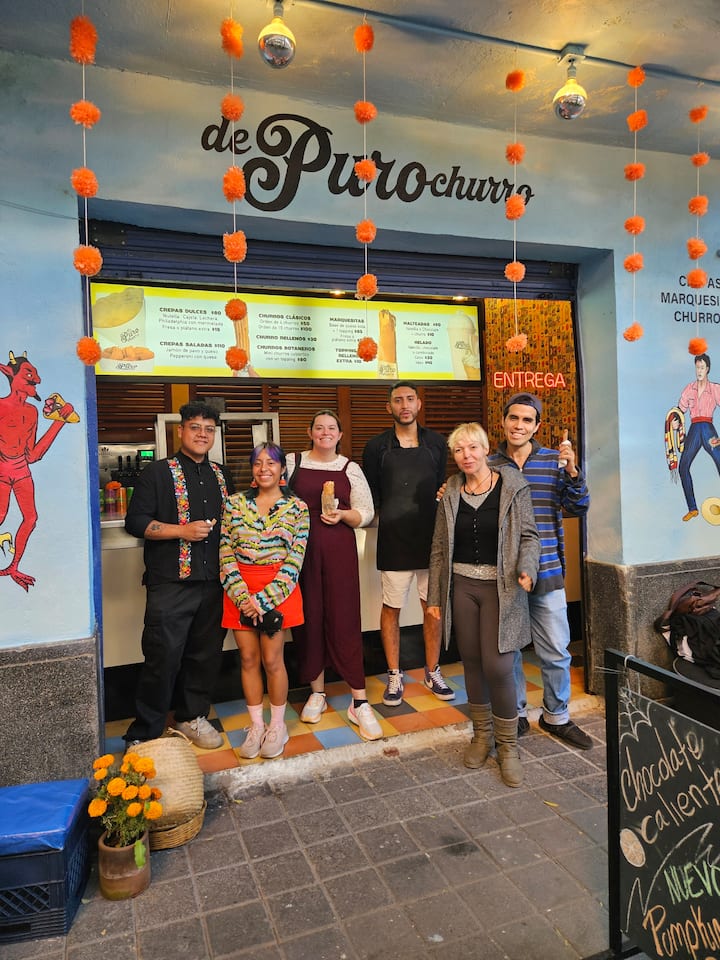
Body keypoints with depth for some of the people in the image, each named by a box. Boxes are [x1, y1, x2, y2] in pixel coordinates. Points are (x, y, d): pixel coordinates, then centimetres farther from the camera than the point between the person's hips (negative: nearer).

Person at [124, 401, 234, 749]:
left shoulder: (221, 476, 15)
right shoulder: (157, 473, -1)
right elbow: (135, 521, -7)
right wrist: (183, 531, -16)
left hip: (213, 583, 5)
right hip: (170, 583, -5)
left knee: (206, 654, 12)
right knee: (163, 658, -2)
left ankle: (192, 717, 31)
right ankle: (145, 733, 14)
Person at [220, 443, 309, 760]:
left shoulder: (297, 507, -1)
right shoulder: (234, 504, 4)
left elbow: (294, 561, -6)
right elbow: (226, 554, 0)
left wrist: (263, 600, -13)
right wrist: (243, 597, -11)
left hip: (278, 589, -2)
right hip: (240, 590, 2)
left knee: (272, 659, 2)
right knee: (248, 658, 7)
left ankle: (277, 725, 22)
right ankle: (256, 725, 25)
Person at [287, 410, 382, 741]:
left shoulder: (351, 469, 7)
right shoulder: (292, 462, 7)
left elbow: (366, 513, 7)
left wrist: (342, 514, -10)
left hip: (339, 551, -1)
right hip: (302, 549, 1)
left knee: (344, 621, -2)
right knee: (308, 618, 6)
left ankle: (359, 703, 7)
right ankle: (317, 693, 24)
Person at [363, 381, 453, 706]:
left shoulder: (436, 442, 9)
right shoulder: (376, 446, 3)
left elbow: (443, 486, 13)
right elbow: (369, 495, 4)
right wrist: (387, 518, -4)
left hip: (431, 537, 2)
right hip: (394, 541, -2)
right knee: (391, 608, 4)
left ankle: (432, 673, 24)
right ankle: (394, 677, 18)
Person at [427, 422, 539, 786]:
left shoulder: (513, 487, -2)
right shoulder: (450, 493, 6)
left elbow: (529, 535, -1)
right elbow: (439, 548, 8)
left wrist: (526, 568, -21)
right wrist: (435, 597, 7)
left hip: (500, 587, -3)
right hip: (461, 586, 3)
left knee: (497, 666, -7)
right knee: (472, 663, 10)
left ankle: (508, 746, 14)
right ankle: (482, 735, 30)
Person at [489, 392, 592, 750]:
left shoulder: (554, 461, 2)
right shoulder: (489, 464, 1)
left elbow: (578, 509, -1)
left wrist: (572, 472, -16)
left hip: (547, 573, 0)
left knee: (556, 652, 8)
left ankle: (556, 717, 30)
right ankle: (515, 715, 31)